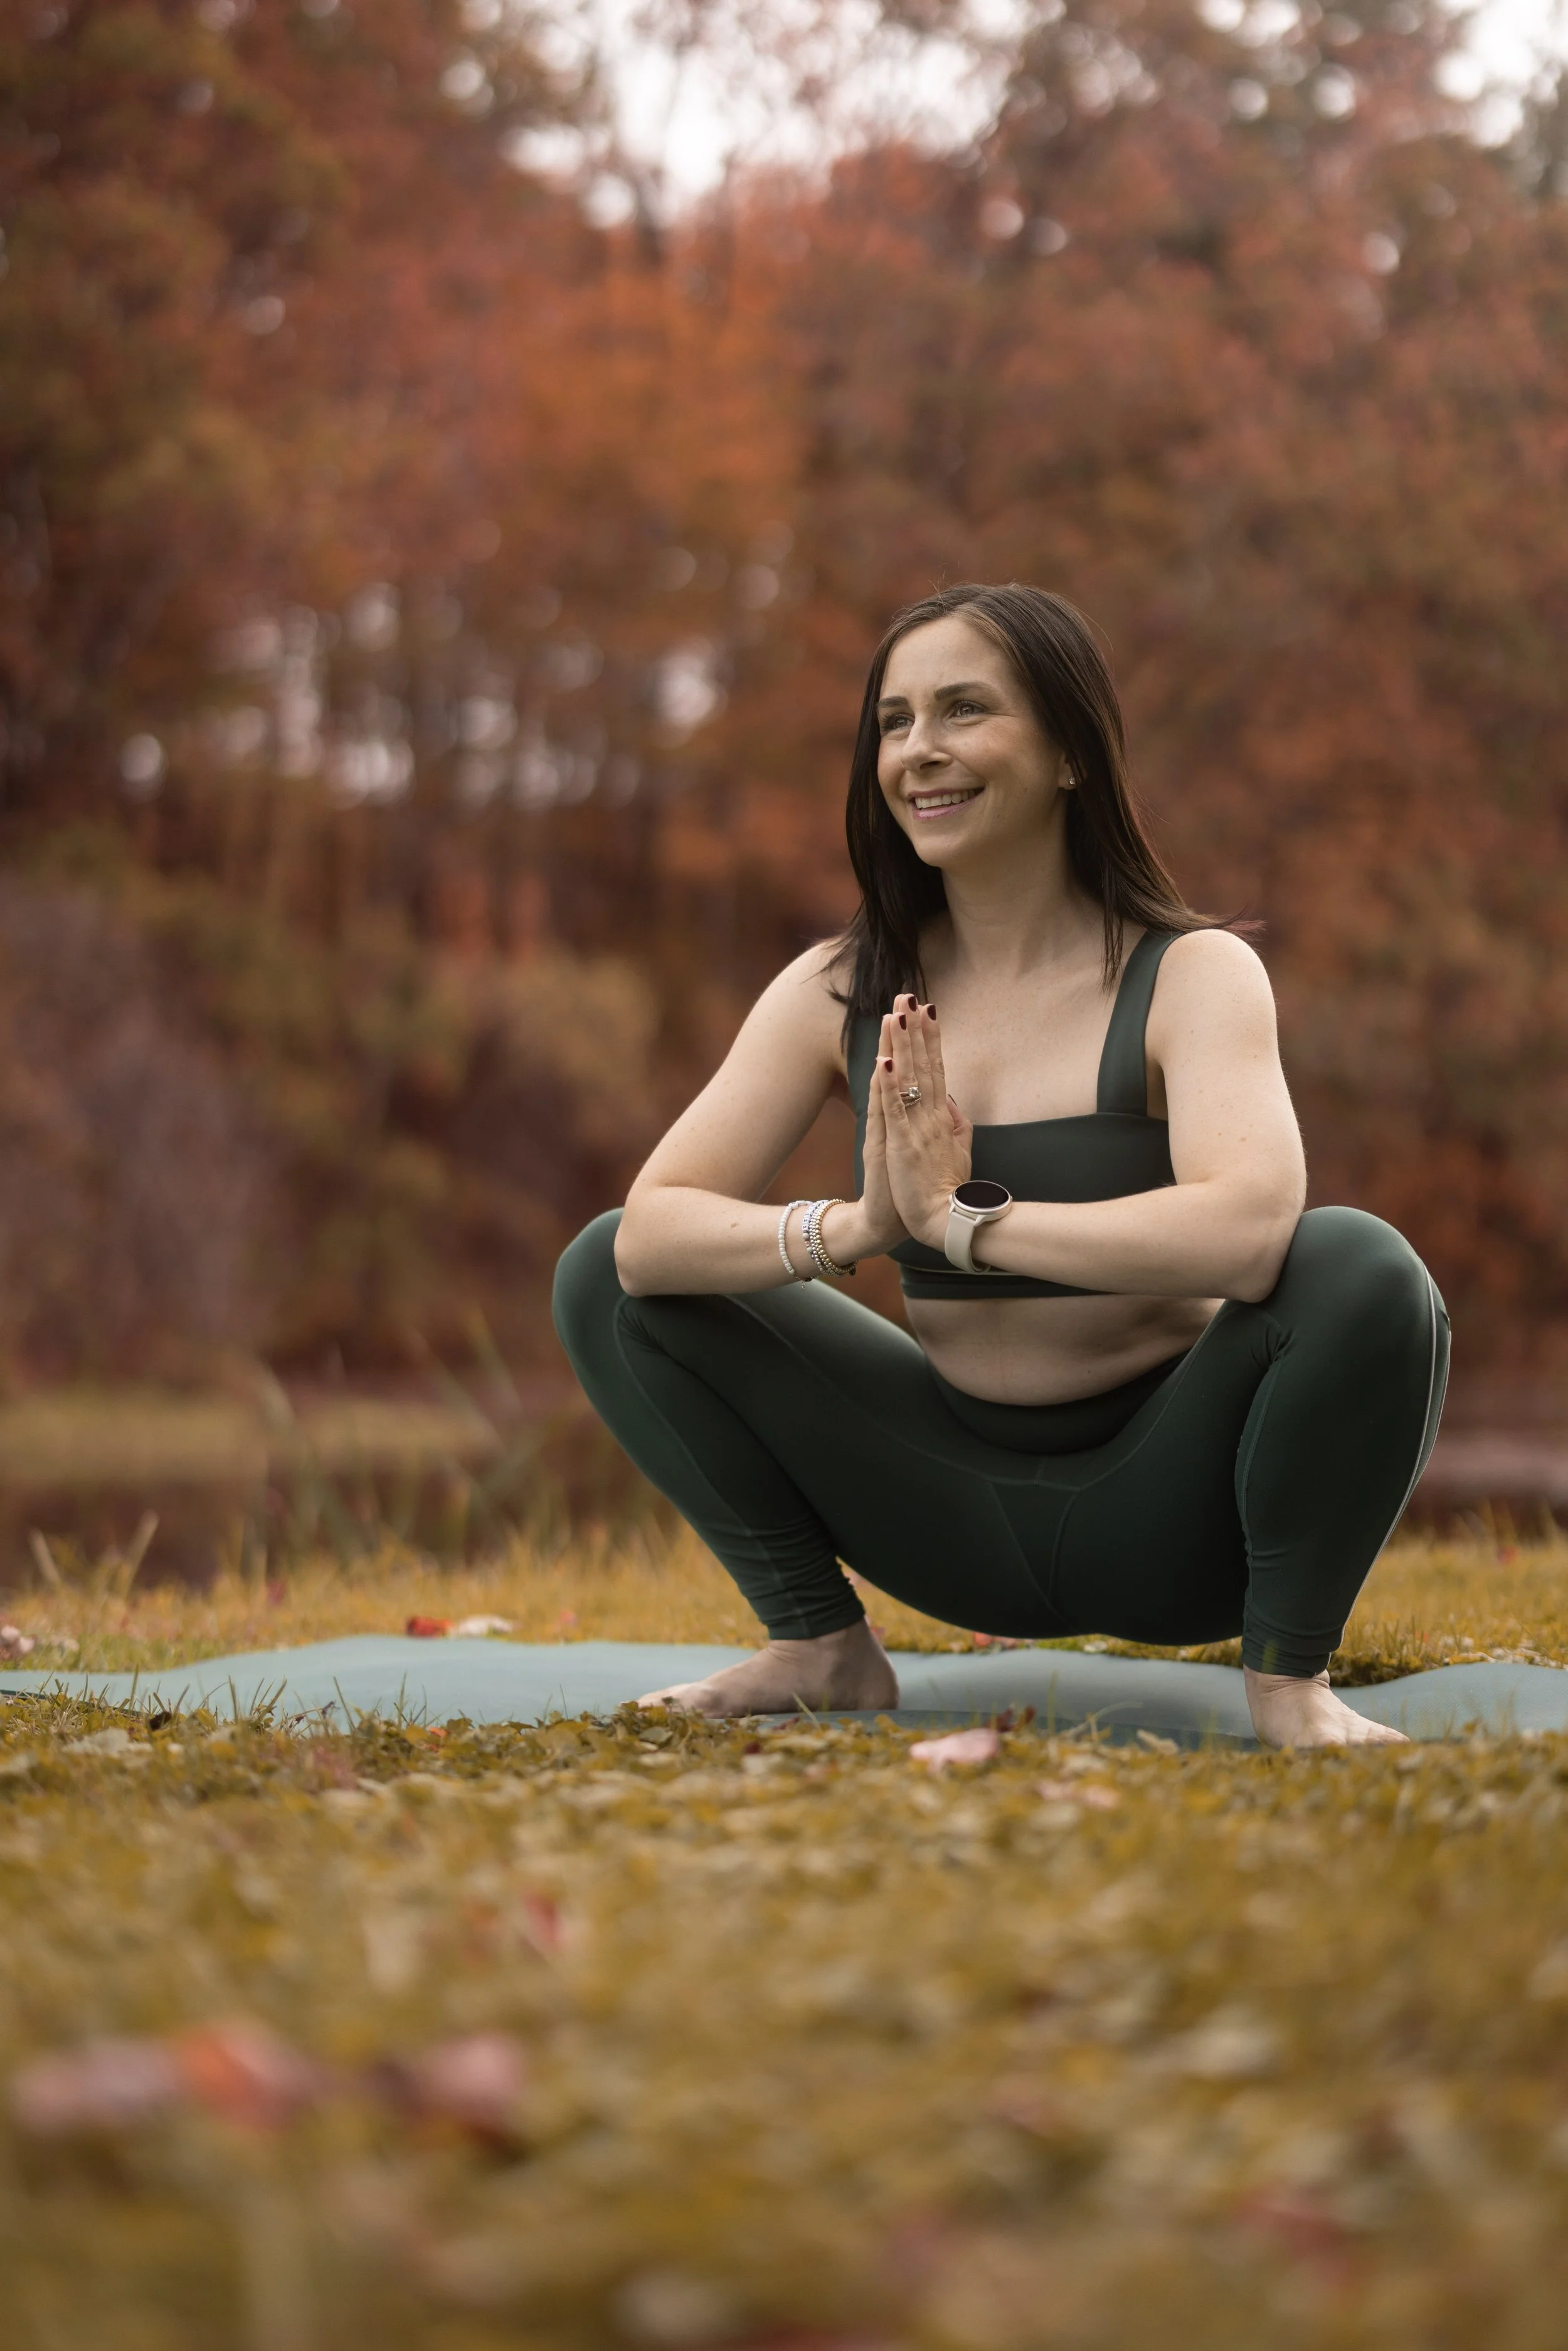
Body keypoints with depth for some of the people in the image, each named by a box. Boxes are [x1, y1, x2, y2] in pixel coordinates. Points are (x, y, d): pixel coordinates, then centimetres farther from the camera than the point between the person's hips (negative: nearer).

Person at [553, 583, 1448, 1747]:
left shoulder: (1191, 975, -14)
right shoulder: (842, 994, -2)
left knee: (1362, 1271, -33)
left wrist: (960, 1218, -29)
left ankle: (1290, 1672, -10)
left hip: (1165, 1511, -4)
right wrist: (852, 1228, -30)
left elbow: (1245, 1234, -35)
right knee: (607, 1273, -2)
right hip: (958, 1503, 4)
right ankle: (822, 1646, 7)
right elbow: (652, 1231, -13)